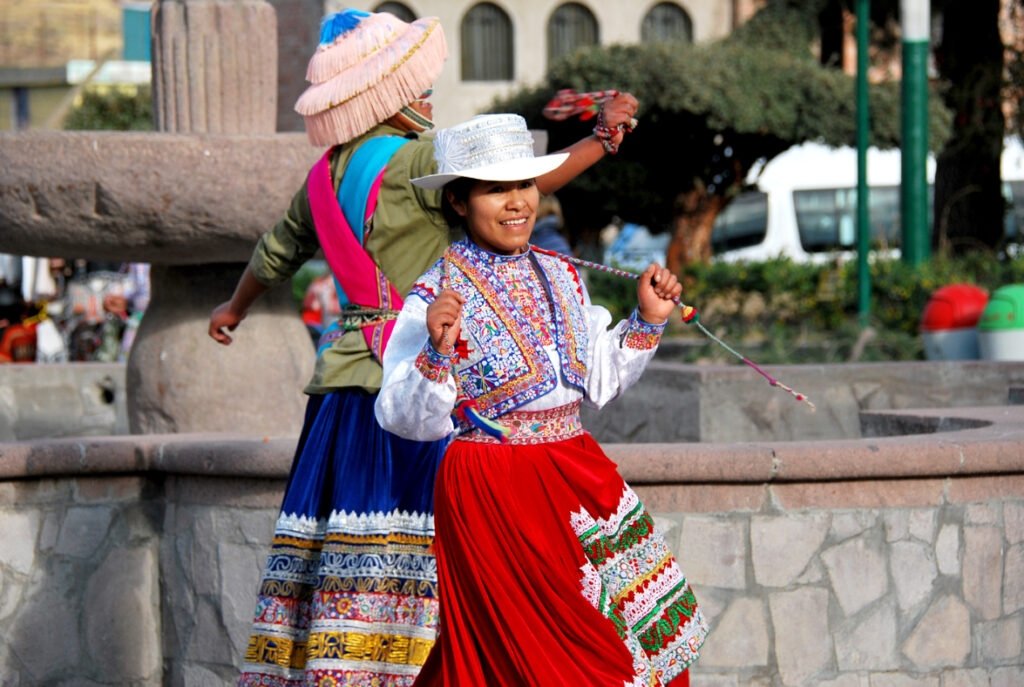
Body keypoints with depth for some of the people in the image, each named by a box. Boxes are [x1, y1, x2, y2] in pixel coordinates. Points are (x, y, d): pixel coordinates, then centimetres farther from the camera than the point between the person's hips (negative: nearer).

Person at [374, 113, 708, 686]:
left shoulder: (560, 275, 9)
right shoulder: (437, 295, -10)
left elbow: (598, 381, 18)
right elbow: (409, 419, -13)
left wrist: (647, 322, 8)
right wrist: (437, 353, -29)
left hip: (577, 475, 6)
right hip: (491, 490, -6)